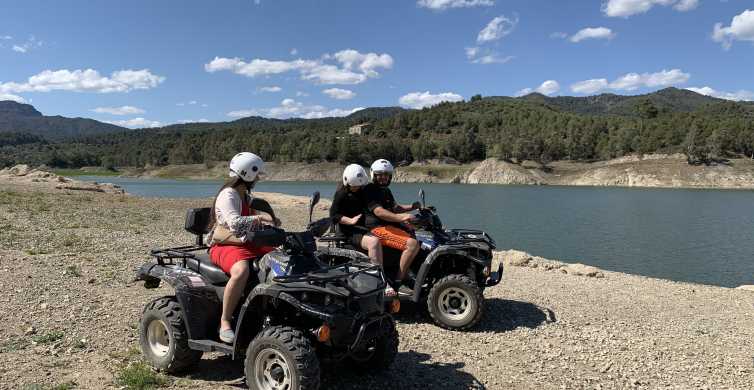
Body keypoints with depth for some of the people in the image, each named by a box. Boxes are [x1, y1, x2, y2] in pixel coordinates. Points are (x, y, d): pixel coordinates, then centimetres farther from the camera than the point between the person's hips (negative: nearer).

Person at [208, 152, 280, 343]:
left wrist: (269, 224, 8)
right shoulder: (228, 195, -13)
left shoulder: (246, 195, 16)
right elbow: (234, 222, -31)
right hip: (225, 246, -9)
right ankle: (225, 322, -25)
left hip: (248, 243, 9)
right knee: (241, 271, -38)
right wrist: (259, 217, -35)